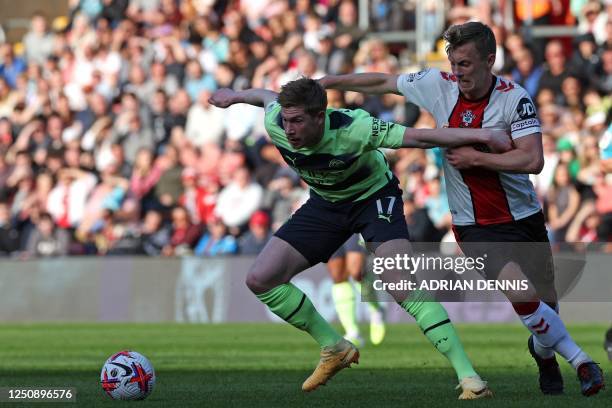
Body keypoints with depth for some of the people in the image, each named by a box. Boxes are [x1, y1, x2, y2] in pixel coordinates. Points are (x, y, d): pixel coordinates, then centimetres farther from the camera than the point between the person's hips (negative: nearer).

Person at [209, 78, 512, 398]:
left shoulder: (352, 129, -37)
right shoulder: (276, 124, -23)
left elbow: (419, 137, -35)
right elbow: (268, 97, 2)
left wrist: (480, 135, -41)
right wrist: (235, 96, 23)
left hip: (373, 196, -5)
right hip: (326, 203, 5)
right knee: (260, 280, -6)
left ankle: (468, 377, -23)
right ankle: (334, 349, 10)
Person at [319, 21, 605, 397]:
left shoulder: (515, 98, -14)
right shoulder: (437, 84, -7)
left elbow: (533, 160, -23)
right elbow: (384, 82, 9)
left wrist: (475, 158, -22)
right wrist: (328, 82, 14)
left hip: (524, 217, 0)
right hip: (476, 225, 0)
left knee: (546, 304, 8)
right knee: (523, 296, -20)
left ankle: (544, 350, 42)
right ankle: (579, 360, -4)